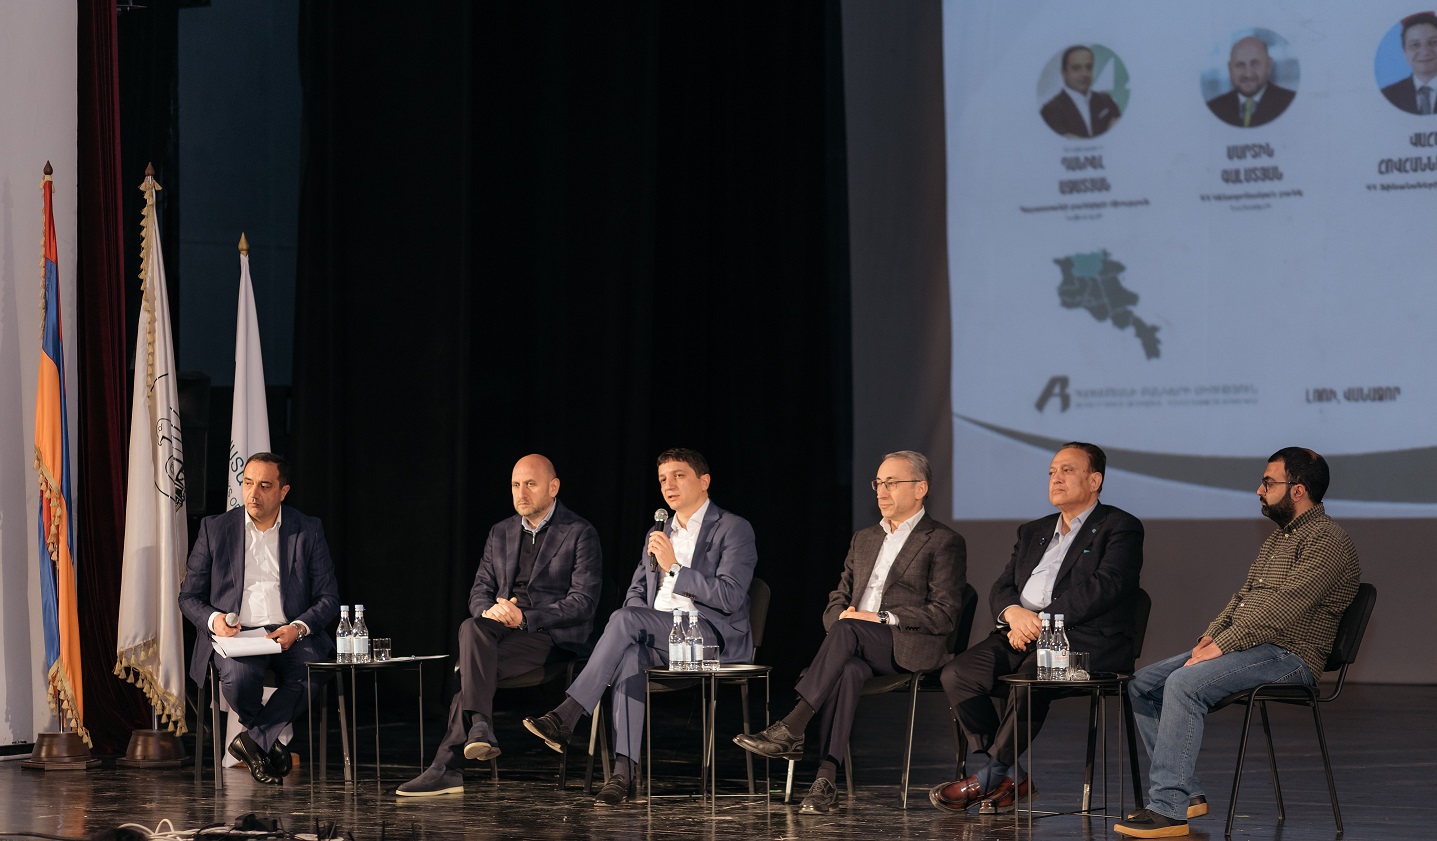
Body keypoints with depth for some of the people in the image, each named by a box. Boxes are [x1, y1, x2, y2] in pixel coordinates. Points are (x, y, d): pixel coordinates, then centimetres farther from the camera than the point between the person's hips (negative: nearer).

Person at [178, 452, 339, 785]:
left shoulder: (308, 531, 7)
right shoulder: (214, 529, 7)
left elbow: (328, 599, 5)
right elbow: (189, 596, 10)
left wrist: (298, 628, -15)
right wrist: (213, 619, -13)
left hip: (289, 634, 1)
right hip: (235, 633, 0)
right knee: (239, 677, -35)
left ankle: (252, 740, -12)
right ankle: (270, 743, -3)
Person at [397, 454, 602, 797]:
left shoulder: (579, 534, -1)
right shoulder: (501, 533, 18)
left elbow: (583, 601, -10)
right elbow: (479, 591, 15)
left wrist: (524, 617, -19)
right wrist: (489, 609, -11)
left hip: (555, 636, -5)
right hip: (503, 628, 6)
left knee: (471, 667, -28)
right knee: (472, 627, -31)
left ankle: (447, 766, -26)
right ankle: (479, 728, -39)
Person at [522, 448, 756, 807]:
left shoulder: (734, 529, 0)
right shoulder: (657, 535, 23)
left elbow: (731, 598, -11)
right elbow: (637, 592, 24)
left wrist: (674, 567, -14)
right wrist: (637, 629, 1)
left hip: (714, 636, -6)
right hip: (662, 638, 6)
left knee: (625, 619, -29)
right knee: (630, 653, -32)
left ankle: (567, 716, -32)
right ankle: (624, 772, -39)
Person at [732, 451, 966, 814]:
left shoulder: (944, 542, 4)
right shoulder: (863, 539, 25)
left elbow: (944, 614, -6)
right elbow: (836, 603, 23)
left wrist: (881, 618, -14)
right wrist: (841, 616, -3)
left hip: (910, 649, -4)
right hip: (858, 649, 4)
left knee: (847, 631, -34)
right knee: (847, 671, -34)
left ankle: (790, 730, -39)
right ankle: (825, 780, -45)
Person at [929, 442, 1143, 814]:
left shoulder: (1119, 528, 5)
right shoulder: (1033, 532, 27)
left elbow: (1104, 587, -11)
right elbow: (1000, 589, 17)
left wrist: (1041, 622, -16)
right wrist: (1014, 613, -9)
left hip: (1084, 640, -6)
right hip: (1022, 636, 7)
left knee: (1029, 679, -36)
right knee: (957, 674, -20)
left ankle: (988, 777, -19)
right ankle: (1007, 779, -13)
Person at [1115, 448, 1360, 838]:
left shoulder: (1327, 541, -12)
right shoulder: (1277, 538, 21)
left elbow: (1281, 608, -20)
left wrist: (1220, 648, -21)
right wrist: (1209, 637, 2)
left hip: (1287, 656, -10)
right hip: (1245, 645, 10)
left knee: (1183, 683, -30)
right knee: (1143, 685, -1)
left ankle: (1169, 809, -29)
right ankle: (1186, 792, -2)